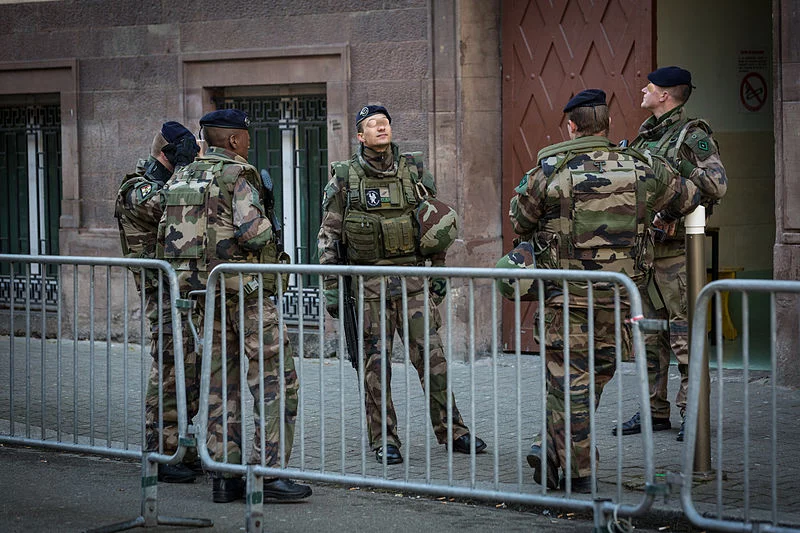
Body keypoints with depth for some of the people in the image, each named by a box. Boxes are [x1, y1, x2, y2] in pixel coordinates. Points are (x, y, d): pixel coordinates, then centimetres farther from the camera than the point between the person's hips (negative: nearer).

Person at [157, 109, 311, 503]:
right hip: (244, 291, -8)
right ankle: (268, 471, -10)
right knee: (277, 381, -4)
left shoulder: (182, 178, 13)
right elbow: (254, 232, -23)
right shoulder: (238, 175, -10)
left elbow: (166, 237, 15)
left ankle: (224, 474, 10)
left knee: (221, 383, 11)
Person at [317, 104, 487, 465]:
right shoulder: (345, 178, -1)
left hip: (413, 277, 2)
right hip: (369, 282, -2)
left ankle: (450, 431, 9)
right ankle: (383, 439, 9)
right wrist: (331, 286, -4)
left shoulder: (414, 170, 5)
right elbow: (328, 235, 1)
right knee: (376, 361, 2)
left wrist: (439, 272, 9)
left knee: (431, 353, 0)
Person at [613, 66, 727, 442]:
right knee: (650, 332, 10)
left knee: (684, 330, -6)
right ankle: (656, 411, 17)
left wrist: (677, 164, -21)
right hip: (643, 246, 8)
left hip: (675, 247, -8)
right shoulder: (647, 135, 16)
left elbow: (718, 186, -19)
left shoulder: (693, 136, -8)